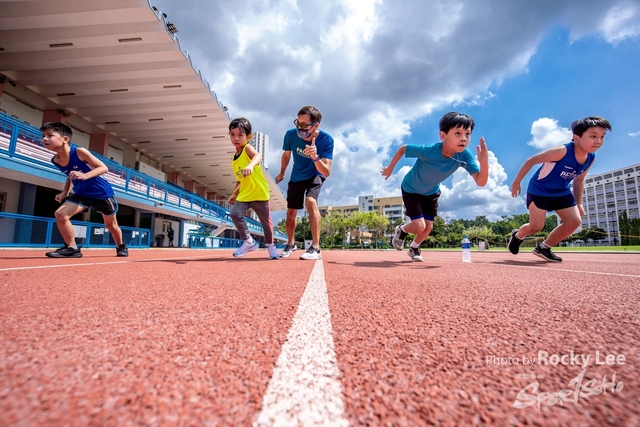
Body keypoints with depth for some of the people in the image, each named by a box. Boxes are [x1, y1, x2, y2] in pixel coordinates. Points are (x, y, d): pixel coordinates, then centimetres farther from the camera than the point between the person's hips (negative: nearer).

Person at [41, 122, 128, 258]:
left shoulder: (79, 152, -22)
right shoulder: (55, 161, -2)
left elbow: (103, 168, -22)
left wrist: (85, 176, -37)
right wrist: (65, 192, 5)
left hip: (102, 193, -5)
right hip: (81, 194, 5)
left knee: (111, 224, 10)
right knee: (60, 214, -16)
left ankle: (121, 246, 36)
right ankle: (72, 248, -2)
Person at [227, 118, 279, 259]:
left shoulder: (247, 148, -9)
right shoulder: (234, 158, 13)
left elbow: (258, 156, -34)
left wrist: (251, 165, -54)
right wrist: (234, 193, 18)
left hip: (259, 193, -6)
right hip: (244, 195, 6)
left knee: (265, 221, 6)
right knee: (235, 214, -16)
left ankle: (270, 245, 30)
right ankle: (249, 242, 1)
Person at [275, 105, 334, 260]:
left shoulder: (326, 140, -30)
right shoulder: (291, 134, -23)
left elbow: (326, 173, -33)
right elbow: (286, 155, 0)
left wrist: (315, 158, -51)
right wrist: (281, 173, 14)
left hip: (315, 176, -3)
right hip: (296, 177, 4)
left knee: (310, 201, -32)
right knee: (291, 213, 9)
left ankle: (315, 248, -23)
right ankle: (291, 244, 37)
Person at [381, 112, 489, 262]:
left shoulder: (465, 156, -26)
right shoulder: (428, 150, -37)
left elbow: (481, 182, -29)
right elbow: (402, 149, -20)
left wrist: (484, 162, -48)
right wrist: (390, 168, -8)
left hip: (431, 192, 5)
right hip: (411, 190, -4)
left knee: (428, 227, 8)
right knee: (419, 227, -9)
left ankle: (413, 248, 37)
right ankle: (401, 230, 25)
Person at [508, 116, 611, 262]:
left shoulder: (591, 158, -3)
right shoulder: (562, 151, -27)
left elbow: (579, 180, 13)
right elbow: (531, 161, -20)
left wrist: (578, 203, 11)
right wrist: (516, 182, -17)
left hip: (561, 192, 7)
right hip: (539, 190, -7)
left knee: (574, 221, -6)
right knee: (536, 226, -10)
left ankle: (544, 247, 7)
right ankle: (517, 235, 25)